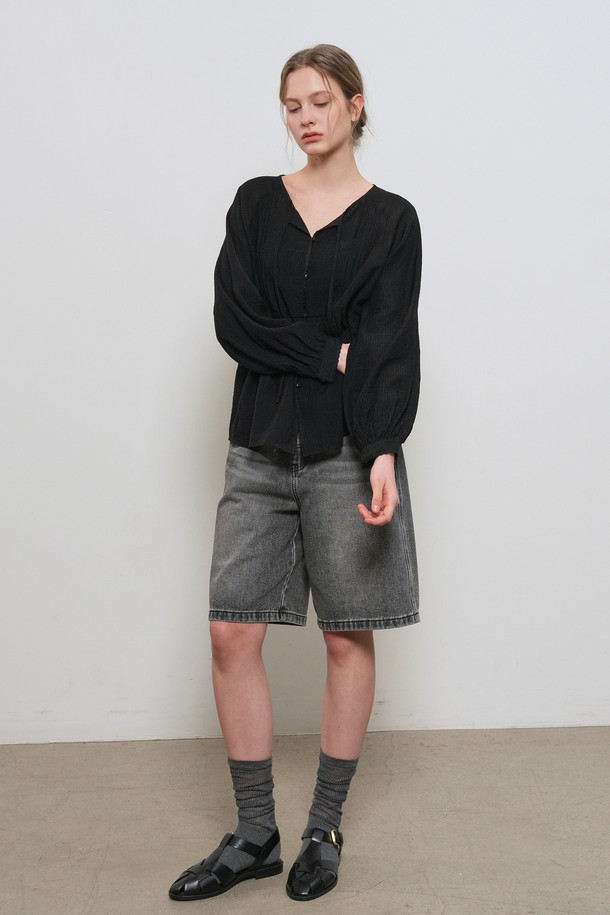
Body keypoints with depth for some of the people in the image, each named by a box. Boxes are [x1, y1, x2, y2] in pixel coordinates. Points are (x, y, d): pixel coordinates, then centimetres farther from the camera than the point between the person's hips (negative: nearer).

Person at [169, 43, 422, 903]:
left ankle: (325, 831, 19)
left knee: (348, 639, 3)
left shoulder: (391, 218, 3)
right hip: (261, 446, 3)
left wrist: (383, 453, -23)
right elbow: (233, 319, -3)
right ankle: (253, 836, 14)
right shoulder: (255, 203, 10)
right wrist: (329, 355, -11)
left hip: (348, 451, -2)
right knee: (233, 634, 0)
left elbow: (392, 346, -10)